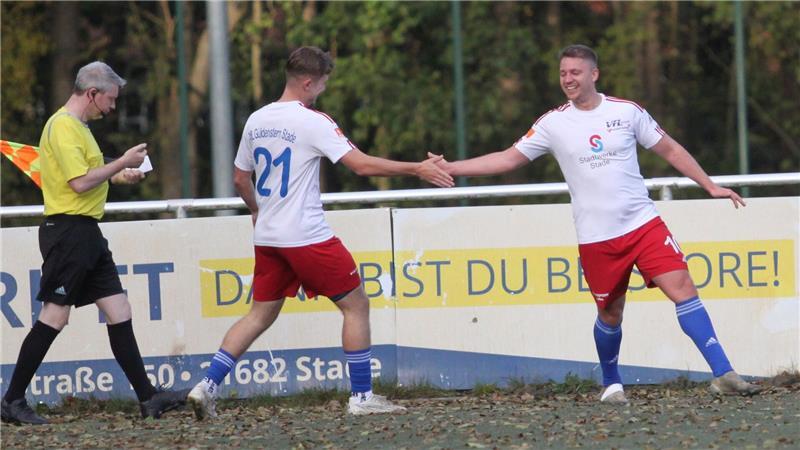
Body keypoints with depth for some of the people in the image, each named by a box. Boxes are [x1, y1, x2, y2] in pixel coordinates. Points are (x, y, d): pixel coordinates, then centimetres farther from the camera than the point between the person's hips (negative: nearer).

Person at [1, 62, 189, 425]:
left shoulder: (77, 126, 18)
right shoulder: (64, 126, -14)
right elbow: (80, 182, -22)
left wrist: (116, 176, 16)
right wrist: (123, 163, -12)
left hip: (86, 234, 10)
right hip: (68, 230, -10)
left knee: (119, 311, 6)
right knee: (55, 316, -7)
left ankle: (147, 397, 7)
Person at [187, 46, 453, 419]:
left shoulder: (256, 121, 8)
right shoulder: (313, 122, -12)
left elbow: (240, 178, 18)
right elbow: (362, 165, -17)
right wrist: (417, 169, -11)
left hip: (267, 236, 7)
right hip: (306, 236, -7)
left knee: (261, 315, 14)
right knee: (356, 304, 4)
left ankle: (207, 387, 3)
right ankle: (362, 397, 3)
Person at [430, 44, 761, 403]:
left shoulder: (627, 112, 1)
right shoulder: (553, 124, 2)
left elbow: (670, 150, 10)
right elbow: (508, 159, 5)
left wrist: (710, 186, 9)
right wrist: (450, 168, -3)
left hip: (644, 224, 0)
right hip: (596, 237, 0)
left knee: (683, 289, -12)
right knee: (610, 314, 5)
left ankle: (722, 375, -13)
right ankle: (611, 384, 30)